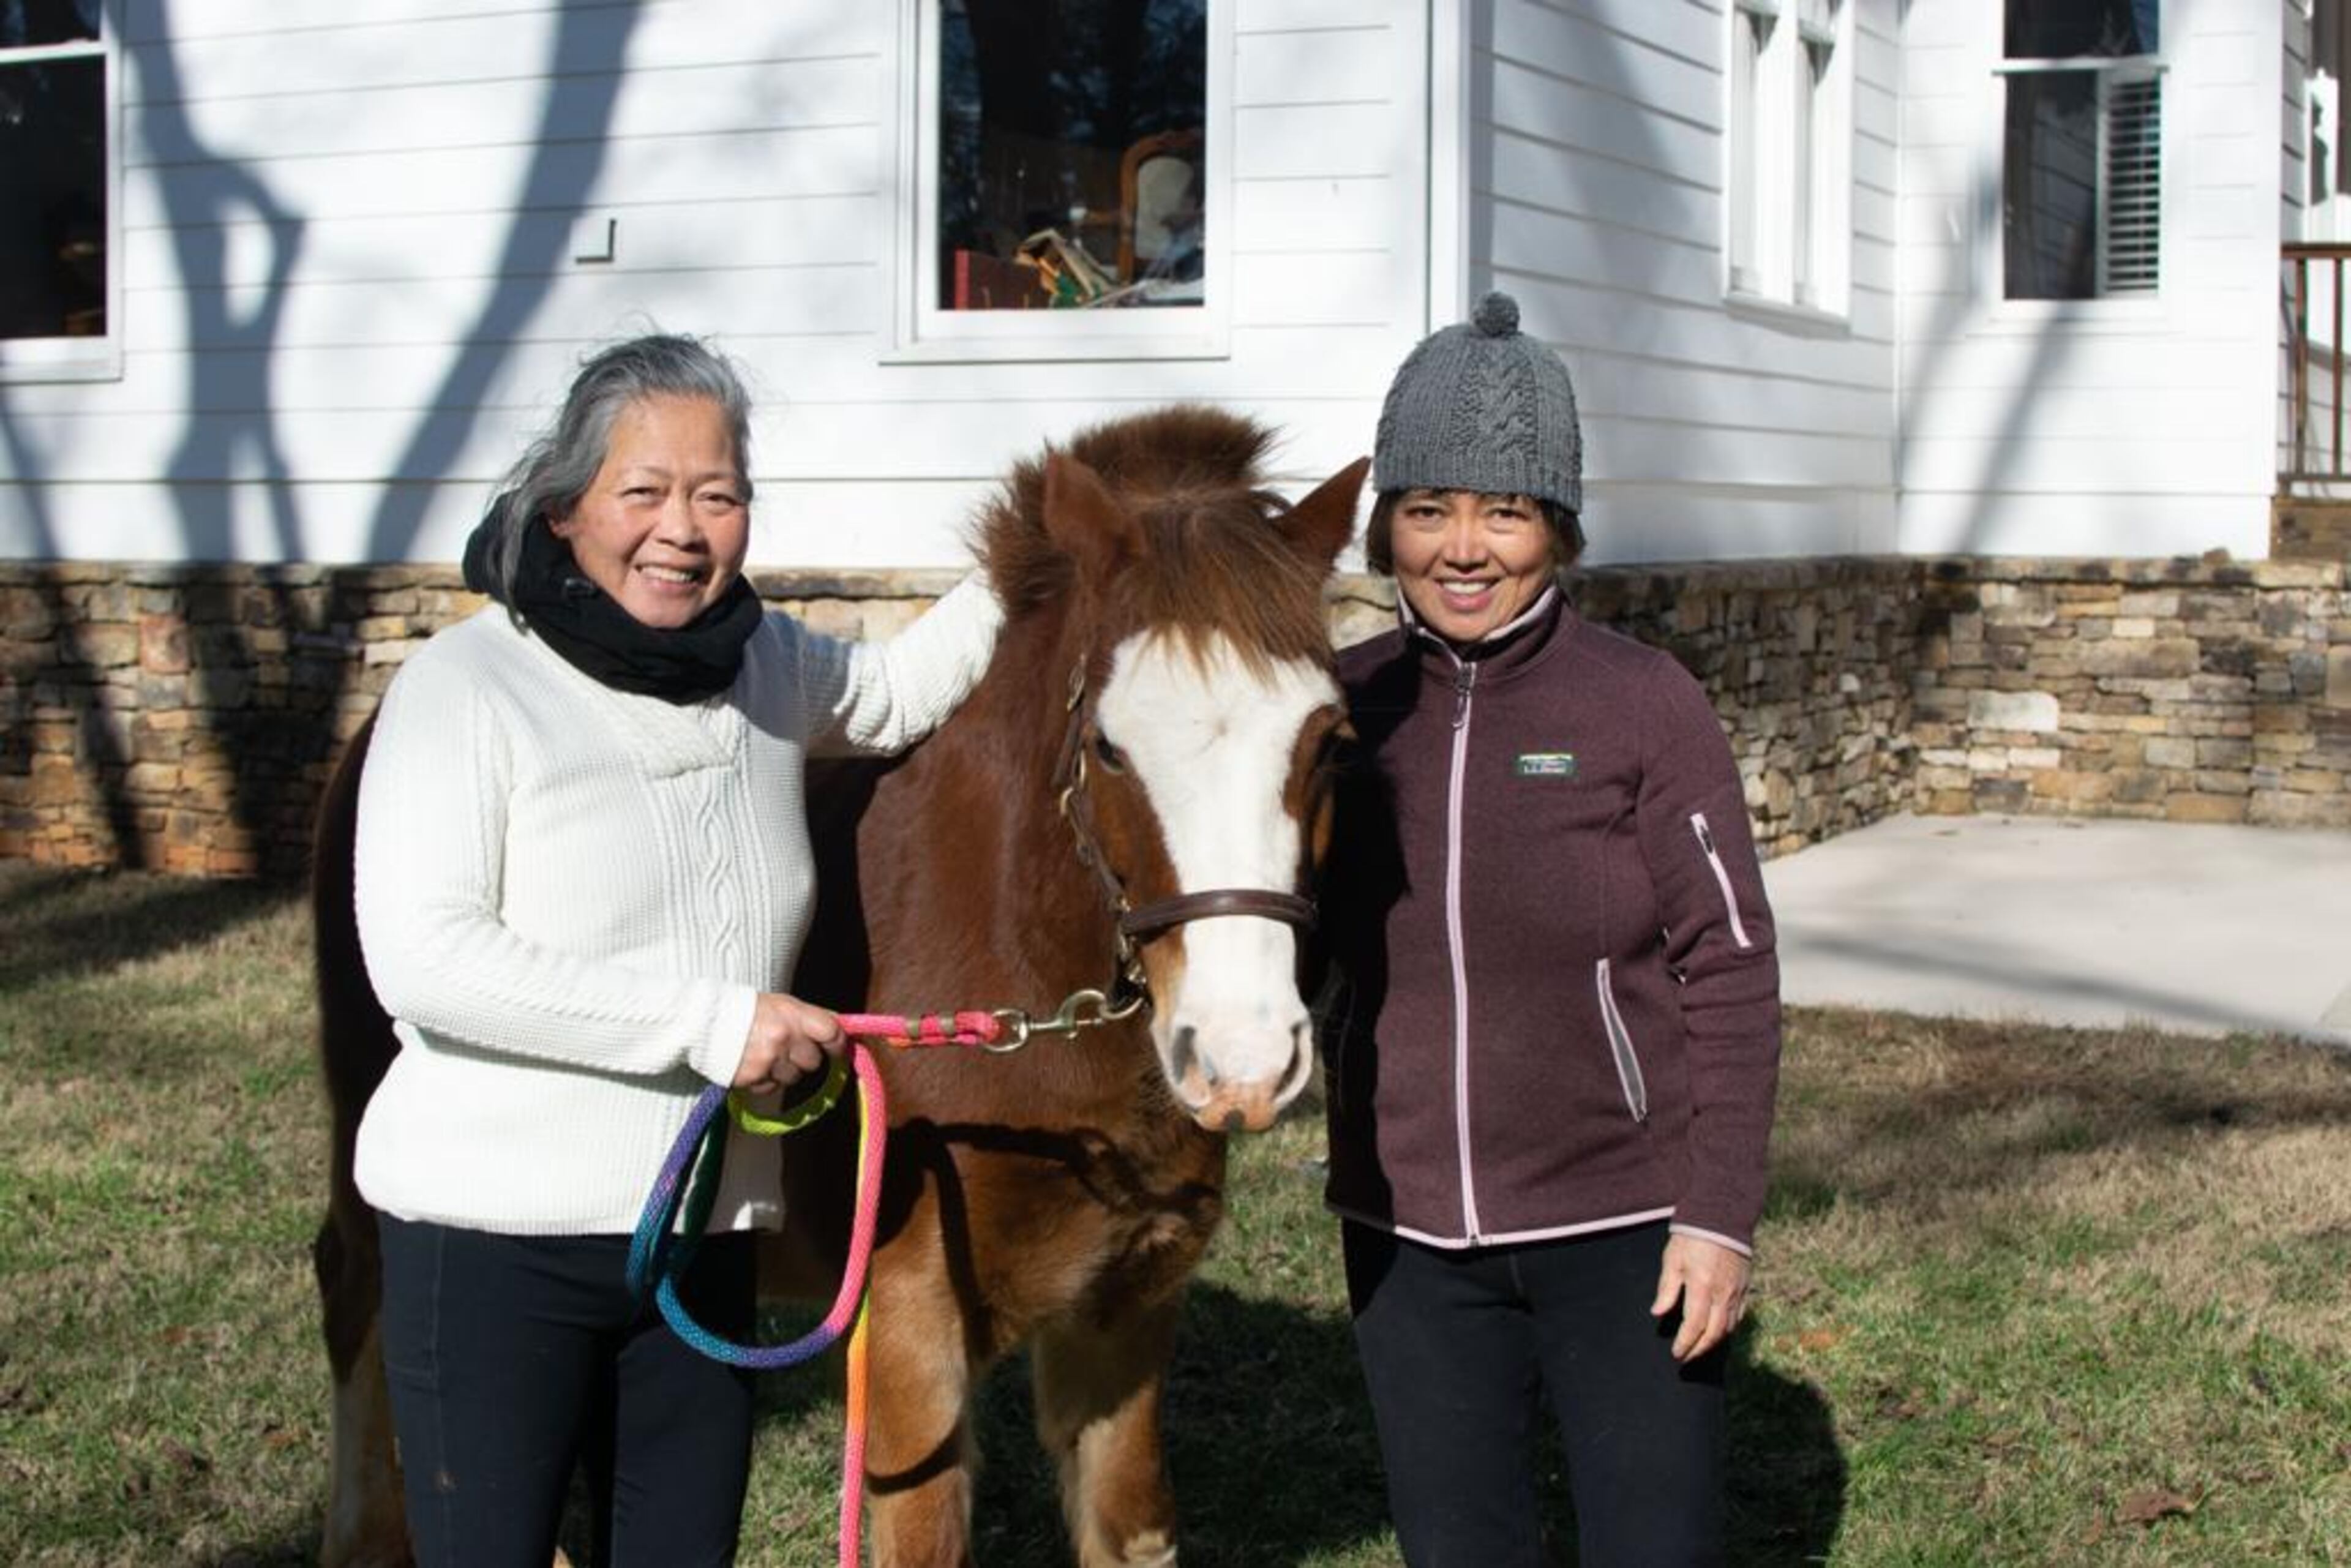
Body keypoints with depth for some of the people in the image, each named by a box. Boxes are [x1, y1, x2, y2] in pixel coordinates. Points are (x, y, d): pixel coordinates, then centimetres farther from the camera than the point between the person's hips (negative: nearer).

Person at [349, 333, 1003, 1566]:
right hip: (495, 1238, -6)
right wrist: (706, 1018, -24)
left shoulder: (762, 668, 7)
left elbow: (893, 692, 29)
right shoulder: (466, 688, -12)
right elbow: (420, 958, -21)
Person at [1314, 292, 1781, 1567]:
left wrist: (1721, 1214, -13)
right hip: (1410, 1234, 4)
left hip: (1623, 1222, -3)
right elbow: (1312, 934, 12)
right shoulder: (1345, 705, 0)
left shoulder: (1644, 706, -10)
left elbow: (1731, 970, -9)